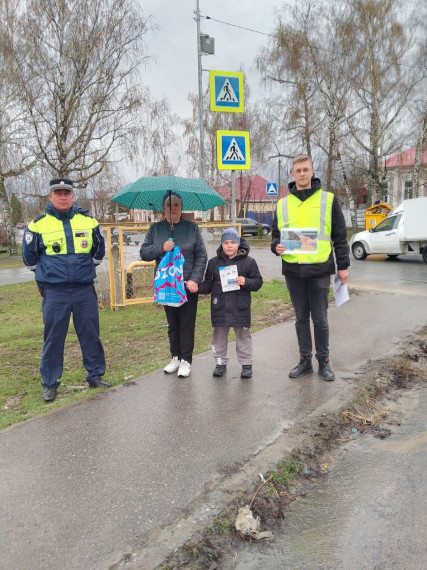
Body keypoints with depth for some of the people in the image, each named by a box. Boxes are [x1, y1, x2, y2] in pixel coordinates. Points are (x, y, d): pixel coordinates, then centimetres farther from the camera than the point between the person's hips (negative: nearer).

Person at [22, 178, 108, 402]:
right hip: (53, 293, -1)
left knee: (91, 335, 8)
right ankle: (49, 384, 18)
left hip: (85, 290, 2)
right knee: (53, 338, 5)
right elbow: (30, 257, 10)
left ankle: (95, 376, 24)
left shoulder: (88, 221, 3)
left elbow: (99, 252, 17)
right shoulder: (38, 224, -2)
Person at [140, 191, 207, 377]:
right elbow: (143, 253, 2)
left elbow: (202, 255, -1)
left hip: (188, 285, -2)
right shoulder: (155, 229, 7)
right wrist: (160, 247, -16)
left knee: (187, 324, 1)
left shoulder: (192, 227, 1)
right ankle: (175, 357, 25)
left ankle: (186, 361, 11)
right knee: (172, 324, 12)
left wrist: (195, 279, -12)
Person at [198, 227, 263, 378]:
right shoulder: (214, 262, 6)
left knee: (243, 335, 9)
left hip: (240, 307, -2)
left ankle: (246, 364, 22)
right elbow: (208, 283, 9)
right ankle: (220, 362, 27)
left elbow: (258, 282, 1)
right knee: (219, 336, 11)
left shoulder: (248, 261, -1)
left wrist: (246, 282, -17)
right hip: (219, 307, 2)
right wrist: (197, 287, -9)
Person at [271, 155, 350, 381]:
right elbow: (275, 233, 16)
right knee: (301, 318, 12)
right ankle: (305, 360, 24)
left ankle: (323, 361, 20)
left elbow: (339, 236, 3)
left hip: (319, 270, -3)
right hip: (293, 271, 3)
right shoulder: (283, 204, 10)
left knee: (320, 319, 5)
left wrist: (343, 265, 1)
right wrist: (276, 246, -6)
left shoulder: (328, 200, 2)